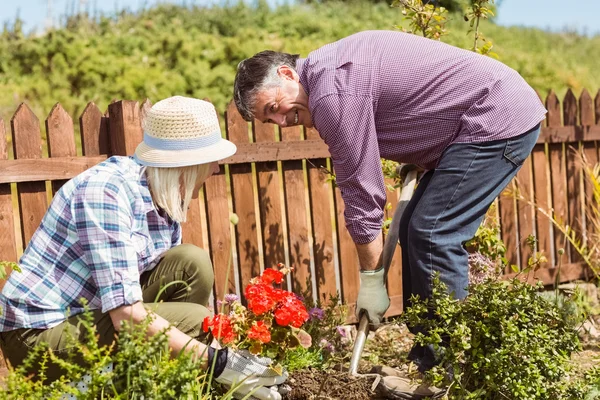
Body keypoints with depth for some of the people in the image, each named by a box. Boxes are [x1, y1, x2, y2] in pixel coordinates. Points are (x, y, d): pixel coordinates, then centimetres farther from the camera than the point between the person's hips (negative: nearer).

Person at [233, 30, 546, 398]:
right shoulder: (331, 66, 10)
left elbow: (362, 192, -17)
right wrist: (415, 163, 6)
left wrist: (371, 278, -9)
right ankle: (427, 356, 15)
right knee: (416, 230, 9)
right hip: (500, 114, 10)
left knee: (434, 236, -12)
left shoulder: (332, 92, -20)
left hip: (500, 118, -10)